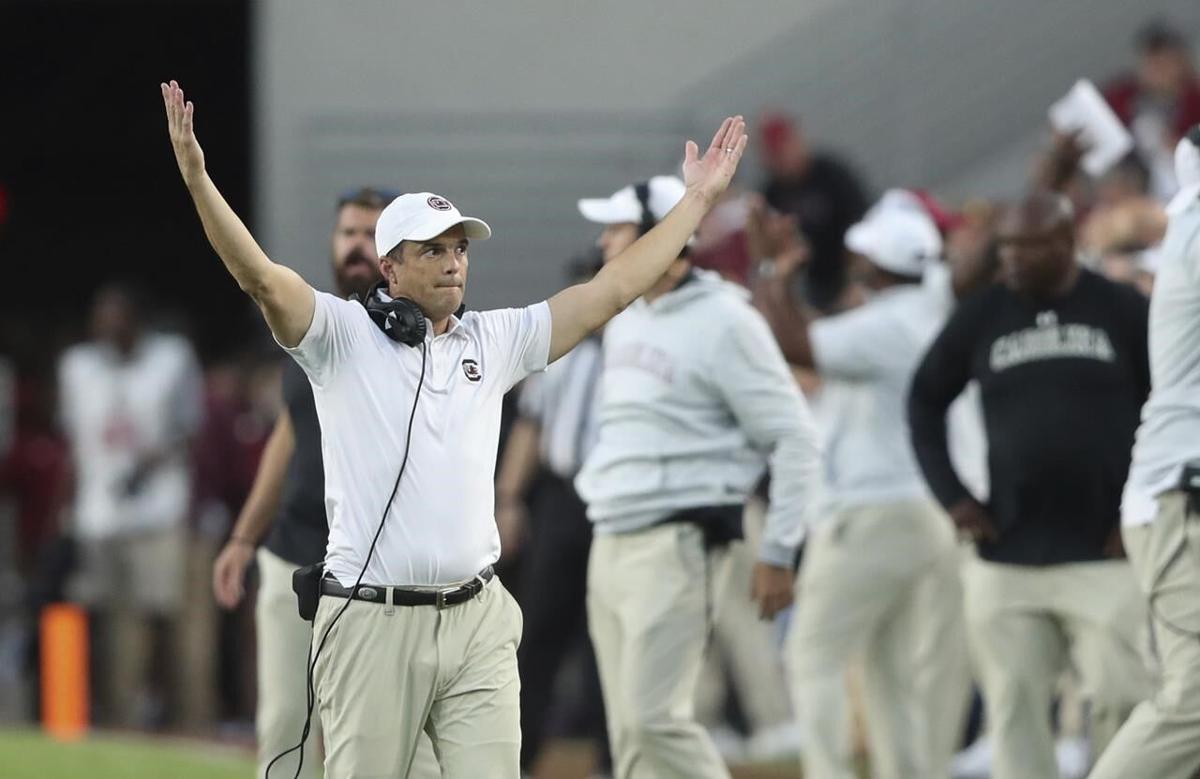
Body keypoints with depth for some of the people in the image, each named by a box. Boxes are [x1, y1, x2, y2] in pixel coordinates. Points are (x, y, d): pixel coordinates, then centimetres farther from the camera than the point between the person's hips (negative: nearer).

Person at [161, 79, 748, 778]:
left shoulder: (494, 341, 13)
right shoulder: (345, 336, 0)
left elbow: (613, 290, 14)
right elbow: (261, 276, -16)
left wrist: (698, 199, 13)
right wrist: (196, 177, -30)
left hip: (478, 621, 4)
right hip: (374, 622, -4)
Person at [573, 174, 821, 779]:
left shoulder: (723, 321, -11)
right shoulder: (625, 320, 14)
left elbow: (794, 439, -10)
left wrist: (777, 553, -12)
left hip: (677, 543, -8)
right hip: (610, 543, 8)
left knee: (655, 717, -17)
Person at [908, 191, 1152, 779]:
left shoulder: (1124, 312, 0)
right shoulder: (981, 317, 6)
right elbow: (925, 400, 16)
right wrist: (951, 495, 6)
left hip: (1104, 554, -2)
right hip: (1007, 559, 2)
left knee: (1121, 699, -6)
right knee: (1014, 708, 2)